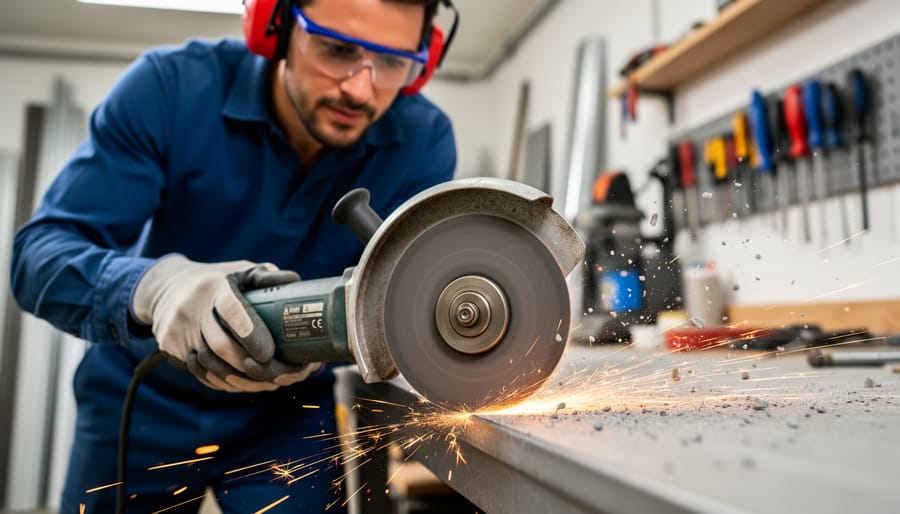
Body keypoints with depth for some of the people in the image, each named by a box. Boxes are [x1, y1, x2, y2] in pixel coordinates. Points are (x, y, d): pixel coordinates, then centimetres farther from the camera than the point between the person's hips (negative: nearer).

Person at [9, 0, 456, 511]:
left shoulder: (424, 142, -19)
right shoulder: (172, 86, -21)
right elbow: (39, 252, -23)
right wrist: (154, 287, -45)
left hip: (287, 415, 0)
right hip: (138, 405, 1)